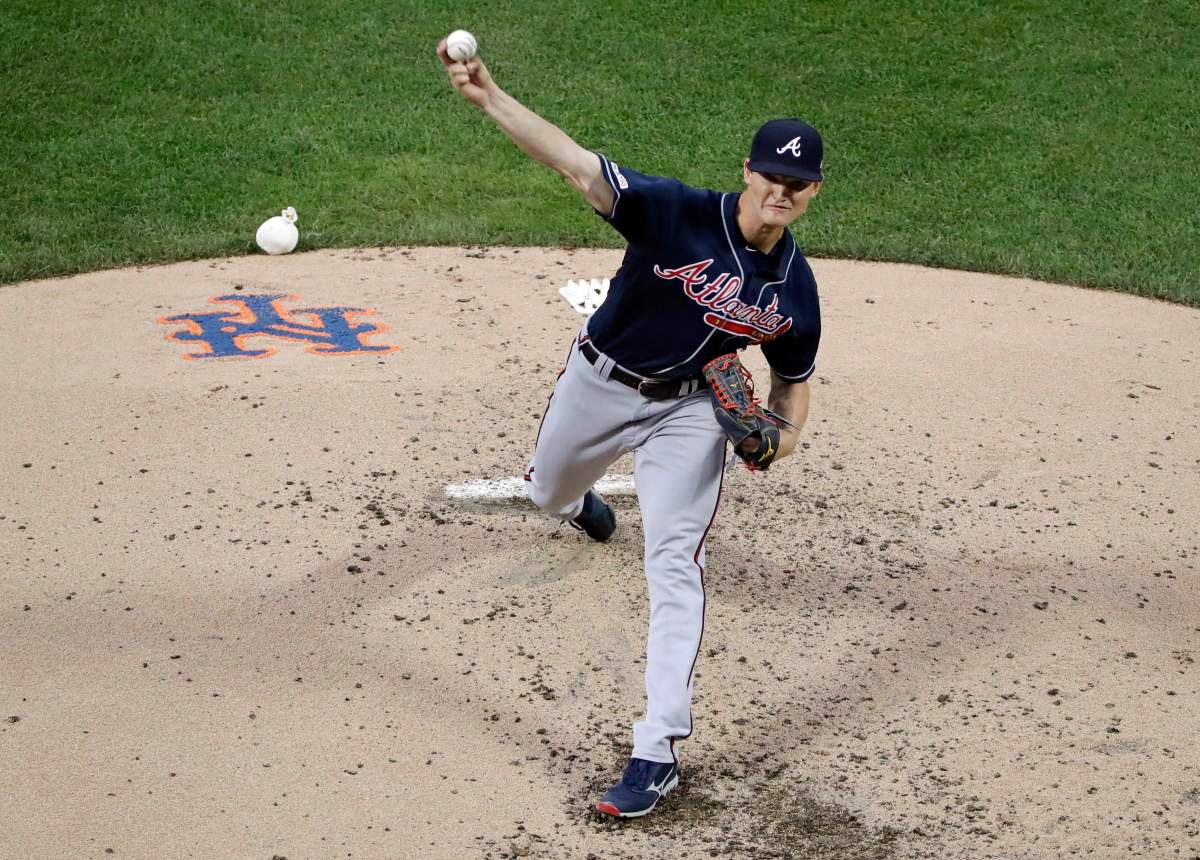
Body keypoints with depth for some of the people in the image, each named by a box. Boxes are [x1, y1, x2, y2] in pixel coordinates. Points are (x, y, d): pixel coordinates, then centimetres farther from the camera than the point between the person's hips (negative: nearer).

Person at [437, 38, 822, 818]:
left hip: (688, 412, 0)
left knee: (675, 565, -13)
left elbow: (794, 374, 5)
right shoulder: (678, 213, -24)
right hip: (599, 385, 0)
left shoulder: (794, 288, -12)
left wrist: (785, 432, -18)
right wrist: (488, 95, -47)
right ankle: (580, 501, 69)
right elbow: (577, 163, -34)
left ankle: (658, 751, -11)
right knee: (548, 496, 25)